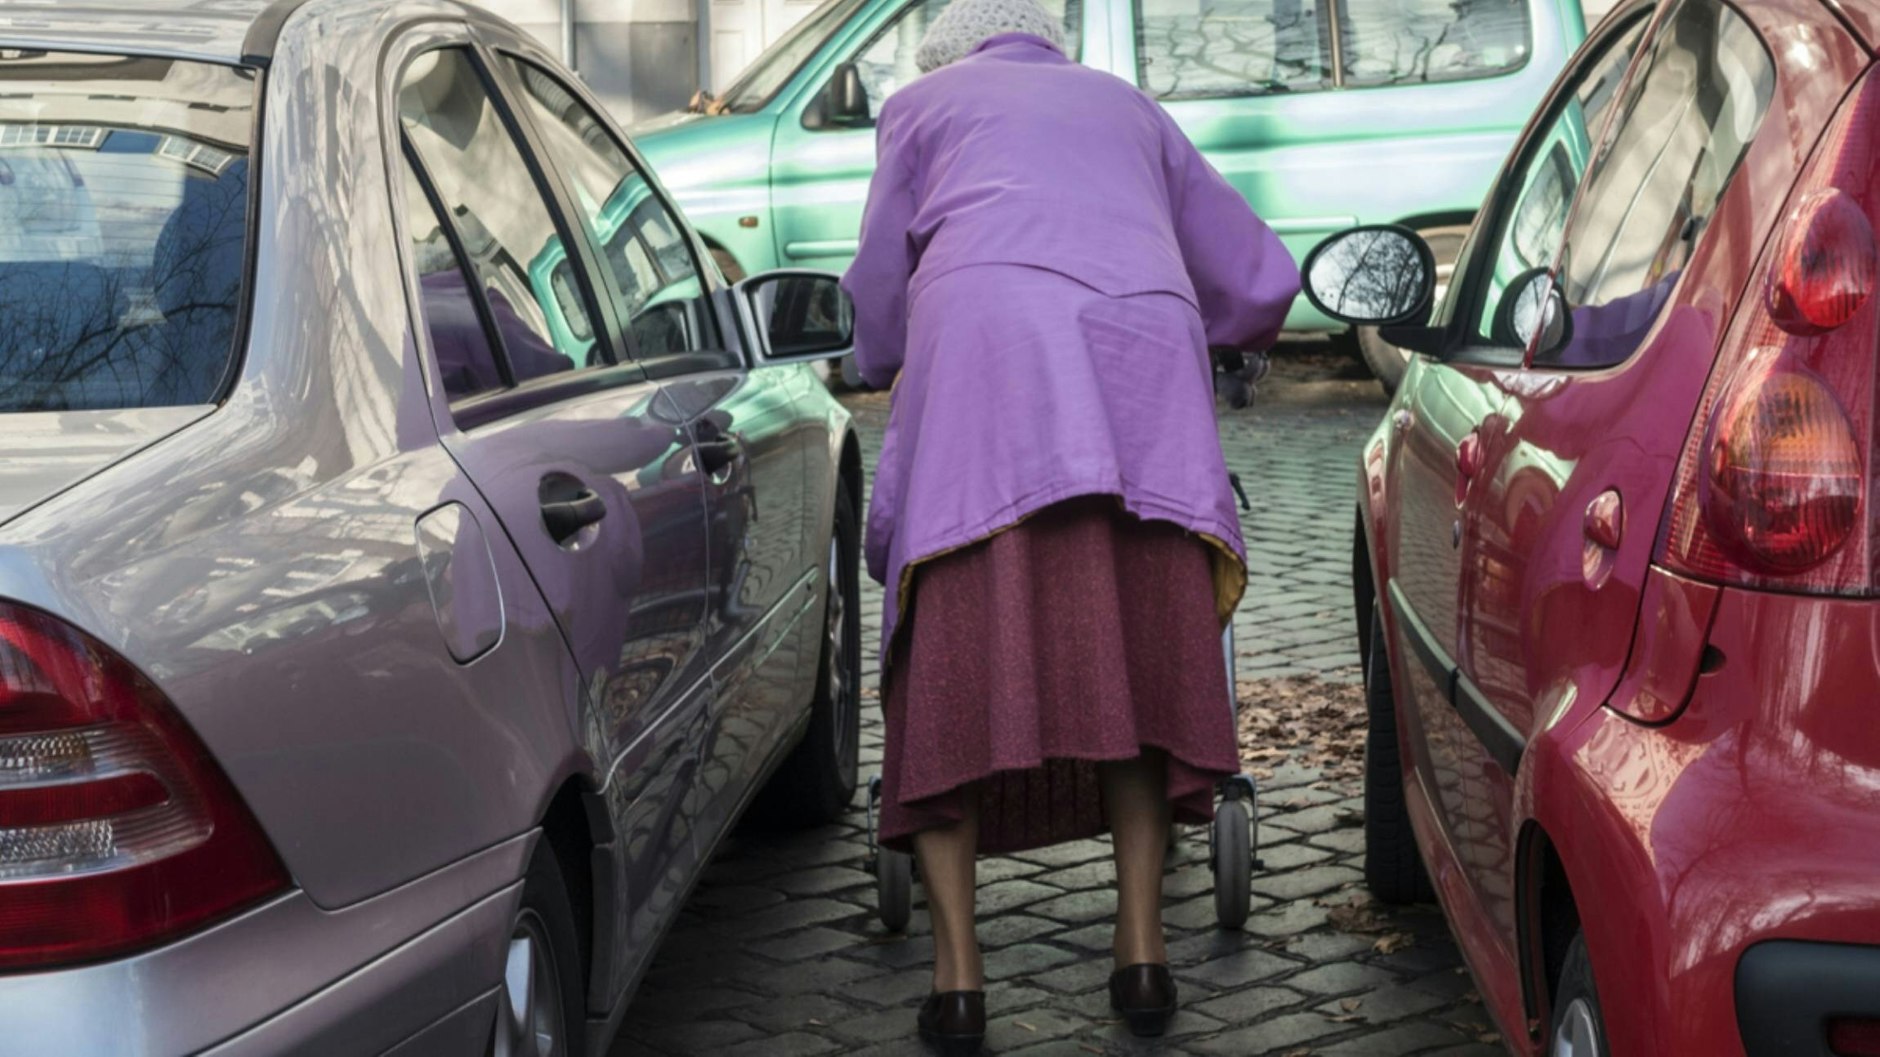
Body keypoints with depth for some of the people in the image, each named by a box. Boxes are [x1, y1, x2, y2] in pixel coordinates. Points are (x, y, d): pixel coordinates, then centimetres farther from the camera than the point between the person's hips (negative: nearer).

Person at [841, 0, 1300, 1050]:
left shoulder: (923, 102, 30)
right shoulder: (1129, 107, 36)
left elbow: (880, 286, 29)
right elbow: (1264, 279, 38)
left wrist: (888, 372, 49)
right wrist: (1200, 338, 57)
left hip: (982, 328, -2)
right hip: (1144, 336, 2)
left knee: (957, 648, -1)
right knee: (1141, 646, 7)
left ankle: (957, 966, -5)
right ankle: (1142, 945, 5)